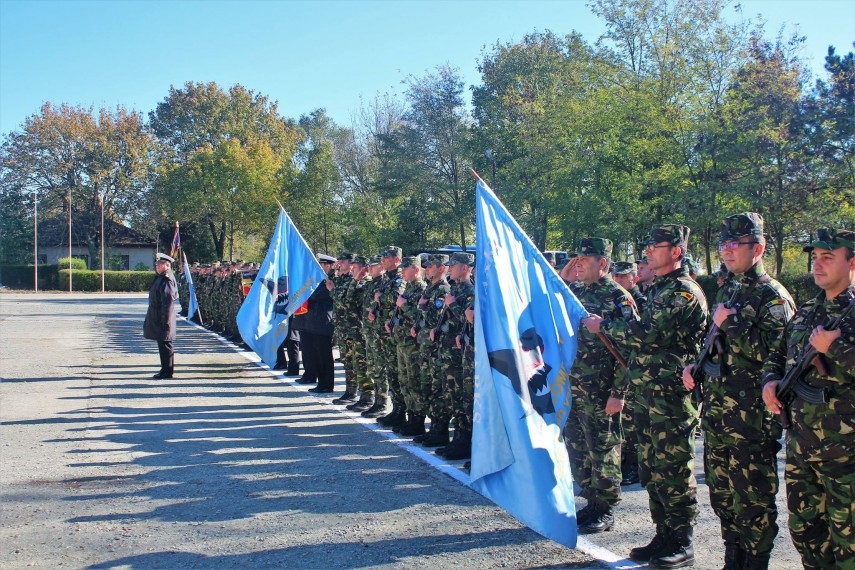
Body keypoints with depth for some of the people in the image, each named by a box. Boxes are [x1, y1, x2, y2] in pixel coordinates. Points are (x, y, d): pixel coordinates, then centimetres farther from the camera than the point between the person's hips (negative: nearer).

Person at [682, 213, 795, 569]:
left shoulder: (773, 296, -9)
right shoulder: (726, 291, 17)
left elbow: (771, 351, -23)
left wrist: (730, 323, -18)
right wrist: (694, 366, 11)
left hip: (751, 416, -8)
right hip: (716, 412, 9)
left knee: (753, 499, 0)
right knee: (722, 494, 16)